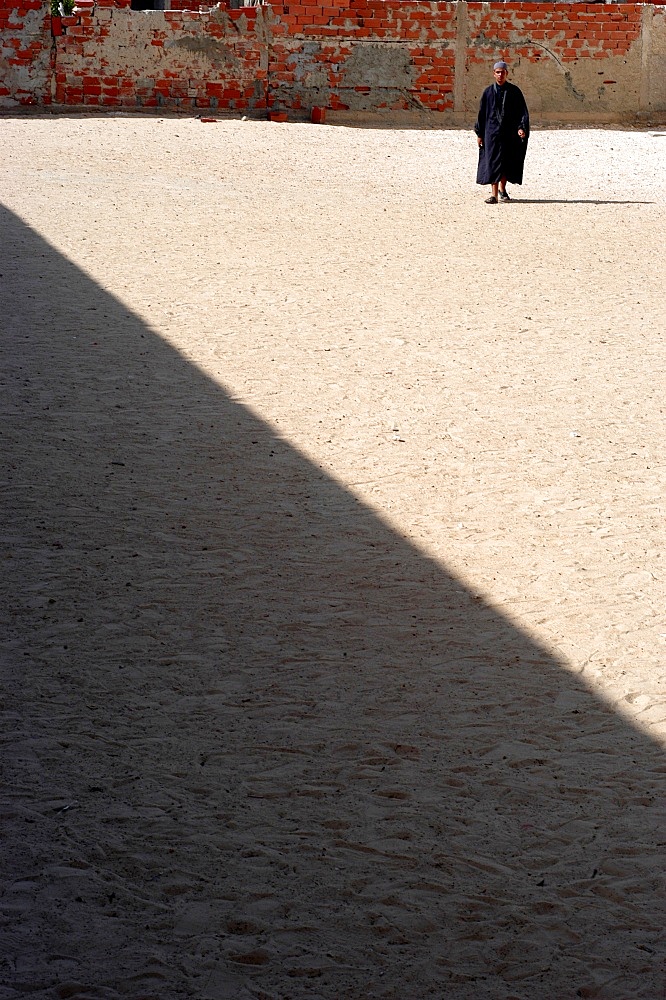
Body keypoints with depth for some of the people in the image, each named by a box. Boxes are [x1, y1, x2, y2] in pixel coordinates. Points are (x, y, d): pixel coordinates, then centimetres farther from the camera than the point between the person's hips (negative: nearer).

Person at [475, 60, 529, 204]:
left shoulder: (514, 91, 2)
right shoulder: (488, 92, 4)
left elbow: (523, 112, 0)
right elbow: (482, 113, 7)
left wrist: (522, 128, -15)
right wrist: (479, 134, 4)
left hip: (510, 132, 1)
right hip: (492, 131, -1)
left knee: (507, 163, 9)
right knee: (493, 162, -9)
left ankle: (502, 189, 29)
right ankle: (494, 194, -12)